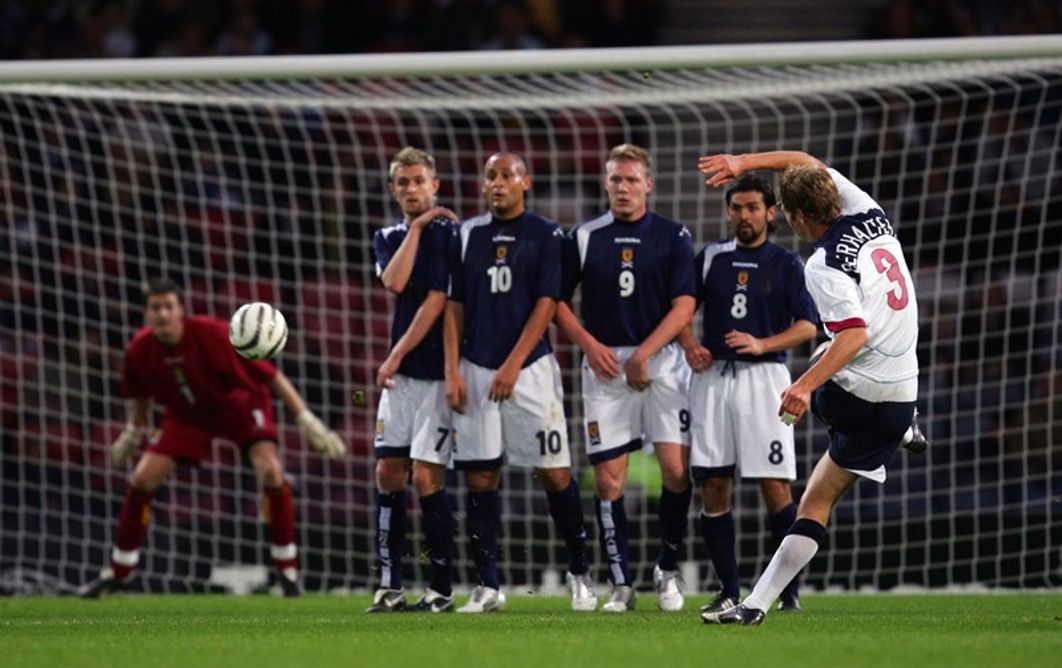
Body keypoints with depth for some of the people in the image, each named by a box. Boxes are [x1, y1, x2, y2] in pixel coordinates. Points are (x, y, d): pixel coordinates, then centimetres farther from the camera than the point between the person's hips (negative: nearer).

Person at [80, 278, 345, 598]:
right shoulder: (140, 350, -21)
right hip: (186, 415, 3)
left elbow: (271, 375, -27)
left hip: (240, 404, -3)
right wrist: (134, 431, 15)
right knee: (142, 480, -7)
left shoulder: (214, 334, -33)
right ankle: (117, 572, 11)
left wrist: (306, 419, -28)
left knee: (271, 472, -25)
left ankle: (287, 569, -11)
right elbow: (141, 393, 5)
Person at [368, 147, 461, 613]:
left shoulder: (451, 235, -7)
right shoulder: (388, 238, 13)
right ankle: (389, 585, 6)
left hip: (438, 372, -6)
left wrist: (397, 356, -10)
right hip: (399, 372, 6)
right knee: (388, 474, 2)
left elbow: (436, 303, -11)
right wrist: (416, 227, -6)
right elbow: (395, 283, -7)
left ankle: (442, 588, 0)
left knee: (427, 478, -9)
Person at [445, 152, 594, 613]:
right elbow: (454, 307, 10)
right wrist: (452, 371, 1)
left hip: (530, 368, -3)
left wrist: (513, 365, -12)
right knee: (480, 478, 1)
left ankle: (580, 574, 9)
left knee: (554, 473, -4)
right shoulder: (467, 236, 10)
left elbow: (546, 305, -5)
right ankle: (487, 587, 5)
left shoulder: (546, 236, 1)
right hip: (476, 368, 3)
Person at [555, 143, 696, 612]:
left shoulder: (673, 236, 3)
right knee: (607, 480, -3)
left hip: (661, 362, -1)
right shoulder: (584, 238, 7)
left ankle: (668, 569, 9)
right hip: (603, 364, 1)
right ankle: (620, 585, 4)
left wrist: (644, 353, -13)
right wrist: (589, 345, -4)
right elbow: (557, 301, 11)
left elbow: (684, 305, -3)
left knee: (677, 469, -10)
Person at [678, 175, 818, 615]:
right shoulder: (711, 258, 13)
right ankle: (729, 591, 7)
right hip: (713, 376, 3)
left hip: (763, 376, -3)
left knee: (775, 486, -8)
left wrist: (762, 344, -17)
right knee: (713, 488, 0)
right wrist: (689, 345, -3)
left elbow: (807, 326, -2)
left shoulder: (785, 264, 5)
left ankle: (790, 592, -1)